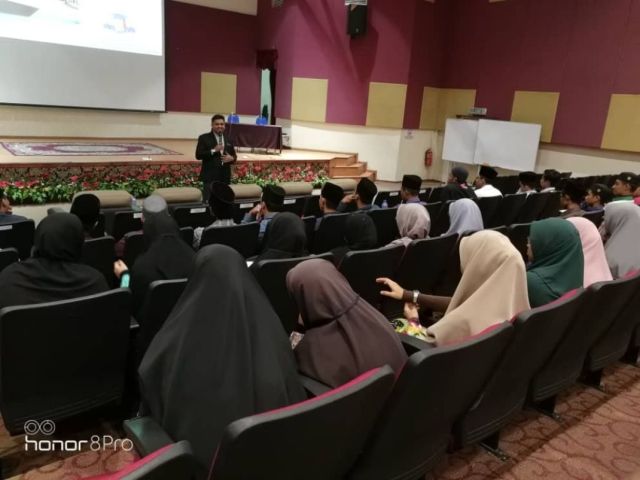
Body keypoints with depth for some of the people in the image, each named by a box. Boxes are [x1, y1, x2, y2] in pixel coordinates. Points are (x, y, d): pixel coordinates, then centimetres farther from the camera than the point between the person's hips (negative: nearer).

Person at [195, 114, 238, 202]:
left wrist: (231, 158, -7)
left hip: (225, 177, 4)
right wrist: (213, 150, -19)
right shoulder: (204, 138, 0)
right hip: (210, 176, -4)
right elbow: (198, 155, -8)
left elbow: (234, 155, 18)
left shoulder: (228, 139, 14)